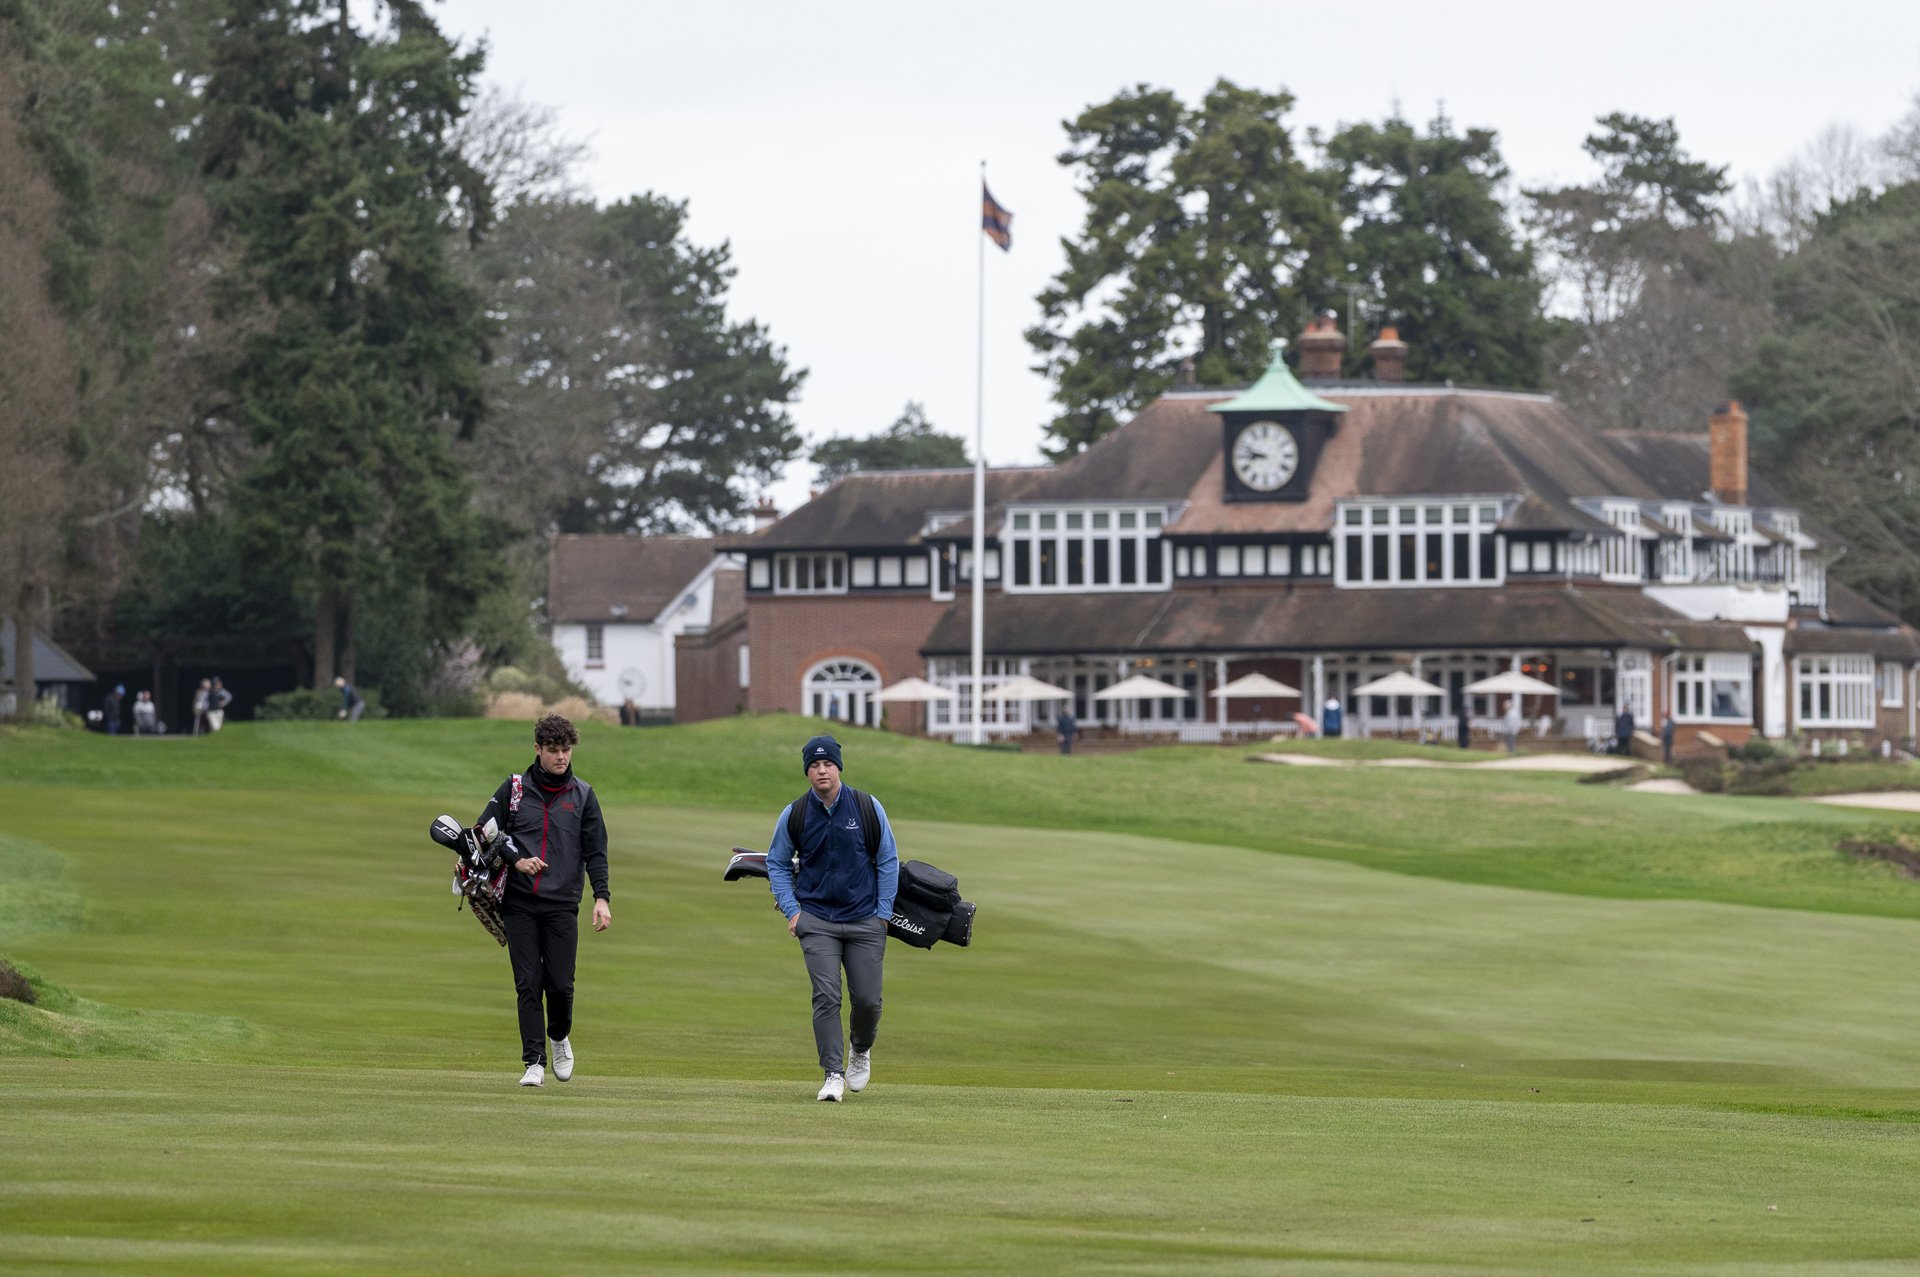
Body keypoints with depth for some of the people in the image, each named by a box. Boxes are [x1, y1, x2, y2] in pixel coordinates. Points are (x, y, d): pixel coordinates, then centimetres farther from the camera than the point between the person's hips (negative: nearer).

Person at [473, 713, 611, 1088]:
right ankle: (534, 1061, -3)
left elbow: (596, 851, 5)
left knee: (560, 984, -4)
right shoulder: (513, 789, 6)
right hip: (519, 903, 0)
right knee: (528, 984, -5)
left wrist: (601, 897, -8)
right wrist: (516, 861, -10)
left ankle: (560, 1037, 25)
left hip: (562, 905, 0)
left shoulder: (583, 795, 8)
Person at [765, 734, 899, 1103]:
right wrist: (791, 910, 0)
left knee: (868, 999, 2)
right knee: (826, 996, -13)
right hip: (816, 920, 0)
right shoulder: (794, 814, -2)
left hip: (865, 921, 0)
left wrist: (883, 912, 0)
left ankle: (861, 1051, 33)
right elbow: (777, 864, 11)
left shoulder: (868, 807, -4)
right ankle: (833, 1075, -11)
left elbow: (888, 861, 5)